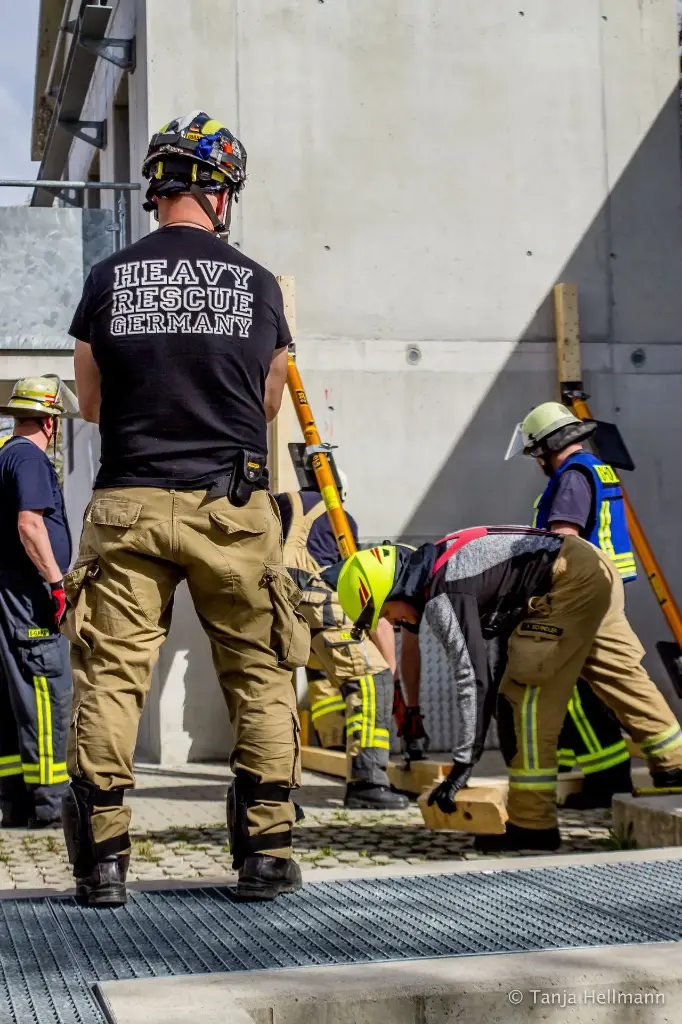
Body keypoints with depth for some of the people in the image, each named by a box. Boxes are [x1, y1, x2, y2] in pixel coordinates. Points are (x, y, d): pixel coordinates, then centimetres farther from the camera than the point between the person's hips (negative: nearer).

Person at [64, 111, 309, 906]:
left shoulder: (109, 279, 4)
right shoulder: (256, 284, 4)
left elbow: (90, 402, 12)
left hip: (129, 503, 0)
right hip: (230, 508, 0)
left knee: (109, 676, 3)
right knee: (260, 676, 9)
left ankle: (102, 856, 2)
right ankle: (266, 851, 10)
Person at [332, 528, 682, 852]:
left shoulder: (442, 596, -18)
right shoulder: (433, 563, 11)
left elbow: (472, 679, -21)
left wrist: (462, 765, -16)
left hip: (572, 582, -10)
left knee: (525, 695, -9)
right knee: (621, 675, 23)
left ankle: (532, 824, -7)